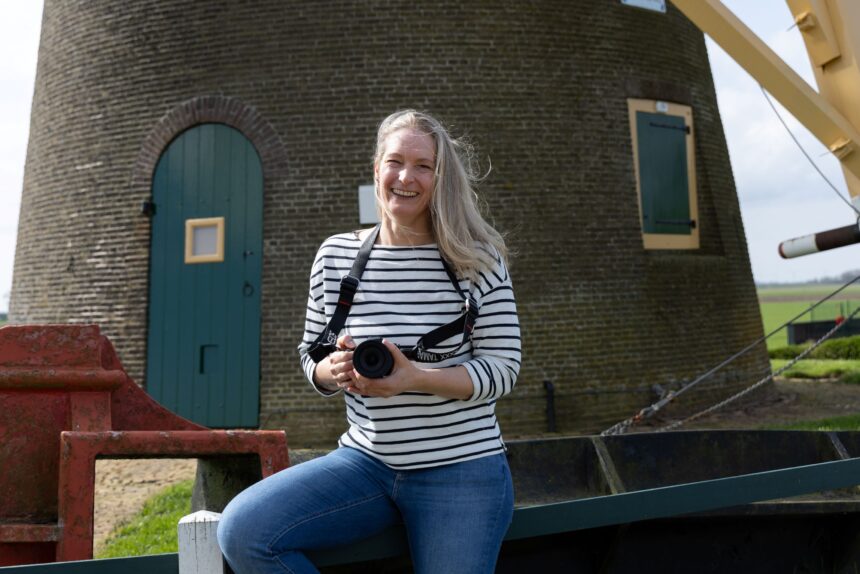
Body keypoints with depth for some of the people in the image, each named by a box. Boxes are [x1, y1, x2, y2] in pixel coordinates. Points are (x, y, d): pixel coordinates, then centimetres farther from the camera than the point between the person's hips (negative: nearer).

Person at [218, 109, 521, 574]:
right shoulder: (335, 255, 2)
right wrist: (333, 370, -16)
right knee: (241, 529, -17)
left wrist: (415, 378, -24)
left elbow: (503, 370, -7)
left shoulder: (477, 260, -6)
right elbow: (312, 358, 9)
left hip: (460, 472, -2)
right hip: (365, 461, 3)